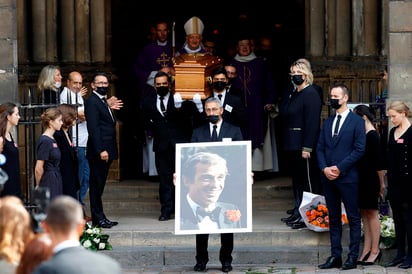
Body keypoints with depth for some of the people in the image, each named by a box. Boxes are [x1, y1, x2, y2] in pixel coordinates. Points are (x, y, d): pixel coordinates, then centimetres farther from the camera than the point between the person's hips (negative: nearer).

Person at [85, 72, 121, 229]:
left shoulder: (104, 102, 19)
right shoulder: (92, 102, -10)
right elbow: (93, 128, -17)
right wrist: (101, 150, -21)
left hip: (106, 151, 9)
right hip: (99, 151, -9)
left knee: (99, 185, 11)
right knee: (96, 185, -4)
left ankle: (99, 217, 14)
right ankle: (98, 217, -2)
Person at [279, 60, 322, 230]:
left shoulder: (311, 94, -11)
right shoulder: (293, 94, 16)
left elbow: (312, 123, -18)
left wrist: (307, 148, -22)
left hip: (304, 146, -10)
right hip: (292, 145, 10)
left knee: (309, 181, -6)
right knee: (297, 179, 15)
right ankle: (298, 213, 22)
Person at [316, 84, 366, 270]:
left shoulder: (356, 121, -3)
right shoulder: (328, 122, 15)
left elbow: (359, 149, -10)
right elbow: (320, 148, 13)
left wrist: (339, 168, -14)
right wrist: (324, 168, -5)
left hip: (348, 177, -6)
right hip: (328, 177, 6)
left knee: (353, 218, 0)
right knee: (333, 218, 9)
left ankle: (353, 257, 3)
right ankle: (335, 256, 12)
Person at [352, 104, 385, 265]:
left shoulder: (372, 136, -13)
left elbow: (379, 161, -14)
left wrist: (381, 183, -12)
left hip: (371, 179, -9)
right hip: (362, 179, 9)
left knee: (372, 213, -2)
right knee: (364, 213, 9)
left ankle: (375, 251, 3)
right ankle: (367, 249, 13)